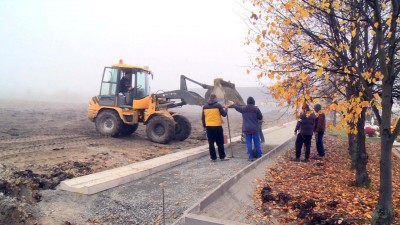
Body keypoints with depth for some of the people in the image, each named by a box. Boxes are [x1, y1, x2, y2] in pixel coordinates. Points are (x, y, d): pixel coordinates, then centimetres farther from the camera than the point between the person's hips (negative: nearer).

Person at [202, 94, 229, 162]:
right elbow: (224, 114, -3)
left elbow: (203, 118, 10)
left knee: (211, 143, 6)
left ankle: (213, 158, 9)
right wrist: (226, 108, 15)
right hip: (217, 126, -3)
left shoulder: (205, 107, 7)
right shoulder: (218, 105, -6)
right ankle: (222, 157, 12)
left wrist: (204, 126, 19)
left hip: (209, 127, 3)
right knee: (220, 143, 7)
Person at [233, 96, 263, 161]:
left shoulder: (243, 108, 0)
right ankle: (259, 154, 21)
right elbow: (260, 117, -2)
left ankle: (250, 156, 4)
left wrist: (233, 104, 41)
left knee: (248, 143, 5)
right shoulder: (256, 109, -8)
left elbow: (237, 107, 20)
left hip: (246, 129, 1)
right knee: (257, 142, 12)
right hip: (255, 128, -1)